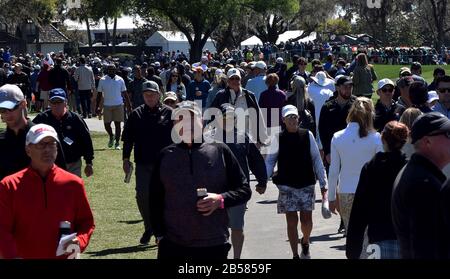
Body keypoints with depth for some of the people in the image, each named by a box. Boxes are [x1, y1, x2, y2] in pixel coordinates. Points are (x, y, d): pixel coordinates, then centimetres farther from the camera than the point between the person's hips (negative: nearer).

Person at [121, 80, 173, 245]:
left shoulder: (169, 113, 1)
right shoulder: (136, 114, 6)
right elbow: (128, 138, 9)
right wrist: (126, 158, 4)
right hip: (143, 163, 2)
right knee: (142, 196, -1)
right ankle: (149, 228, 18)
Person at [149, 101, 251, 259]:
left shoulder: (220, 151, 3)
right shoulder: (165, 156, 7)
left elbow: (244, 190, 5)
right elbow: (155, 199, 11)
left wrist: (221, 199, -13)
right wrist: (159, 234, 4)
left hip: (213, 245, -1)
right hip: (172, 244, 1)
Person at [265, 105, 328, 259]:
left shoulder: (307, 135, -2)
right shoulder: (278, 138, -3)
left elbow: (316, 159, 3)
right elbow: (270, 161, 3)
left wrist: (323, 183, 2)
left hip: (306, 185, 1)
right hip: (287, 187, 0)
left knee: (306, 220, 1)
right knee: (291, 221, 0)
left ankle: (305, 242, 33)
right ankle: (295, 255, 12)